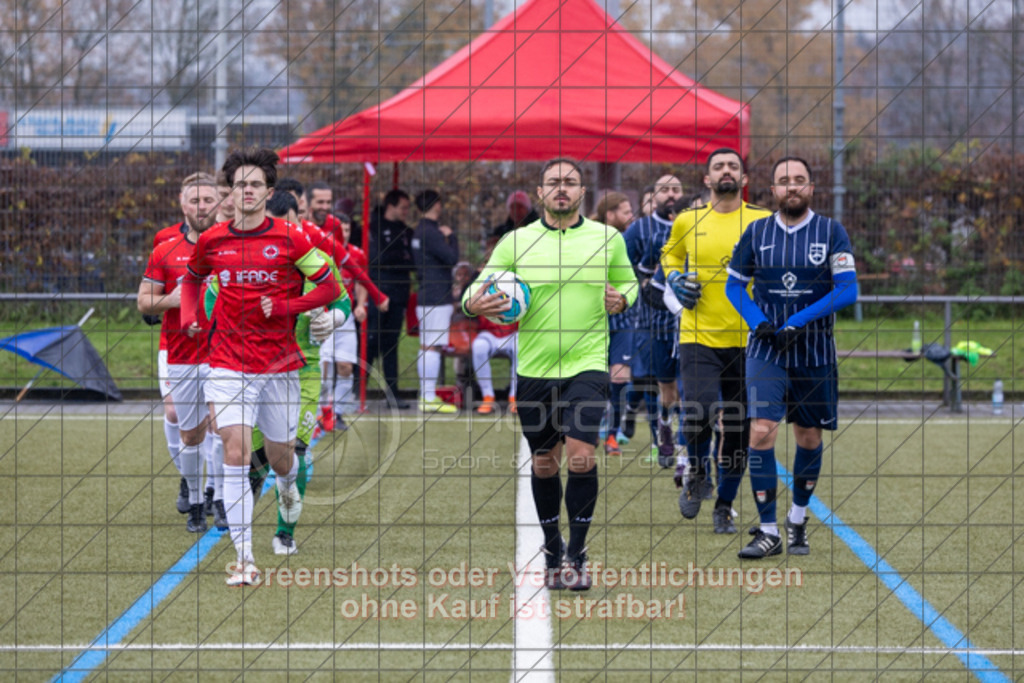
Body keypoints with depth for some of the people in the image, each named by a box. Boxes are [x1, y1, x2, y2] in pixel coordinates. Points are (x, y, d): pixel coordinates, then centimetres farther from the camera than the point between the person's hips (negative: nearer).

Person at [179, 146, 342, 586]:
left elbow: (330, 288, 1)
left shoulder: (290, 240, -5)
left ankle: (288, 484, 53)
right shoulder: (211, 242, 2)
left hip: (280, 365, 0)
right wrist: (189, 316, 5)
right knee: (235, 454, -15)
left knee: (280, 457, 12)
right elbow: (192, 278, 23)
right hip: (228, 364, 0)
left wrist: (284, 307, -13)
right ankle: (244, 558, -13)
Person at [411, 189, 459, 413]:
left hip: (426, 296, 10)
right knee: (432, 347, -10)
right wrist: (452, 236, -5)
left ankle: (427, 396, 17)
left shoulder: (420, 230, 16)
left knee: (426, 348, 12)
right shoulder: (431, 232, -15)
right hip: (436, 299, -10)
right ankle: (429, 398, -12)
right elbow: (452, 258, -18)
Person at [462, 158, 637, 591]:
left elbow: (628, 283, 17)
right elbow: (478, 289, 7)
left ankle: (576, 554, -3)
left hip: (587, 365, -1)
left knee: (581, 455, -15)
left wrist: (621, 299, -6)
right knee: (544, 463, 8)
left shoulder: (608, 238, 4)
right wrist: (473, 304, -17)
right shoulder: (515, 242, 2)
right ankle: (552, 551, 26)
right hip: (534, 369, 1)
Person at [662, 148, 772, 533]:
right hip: (699, 338, 0)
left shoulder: (764, 222, 2)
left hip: (746, 340, 1)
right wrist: (675, 280, 5)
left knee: (737, 429, 4)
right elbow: (669, 255, 25)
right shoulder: (688, 222, 6)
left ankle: (725, 506, 22)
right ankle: (696, 470, 12)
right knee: (698, 412, -19)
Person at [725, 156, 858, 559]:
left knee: (808, 436, 10)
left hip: (814, 351, 0)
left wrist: (798, 322, -17)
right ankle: (768, 531, -10)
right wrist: (758, 321, -8)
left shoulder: (831, 232, -2)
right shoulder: (757, 233, 2)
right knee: (761, 431, -15)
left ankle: (797, 521, 32)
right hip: (766, 350, 0)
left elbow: (847, 290, -9)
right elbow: (734, 285, 10)